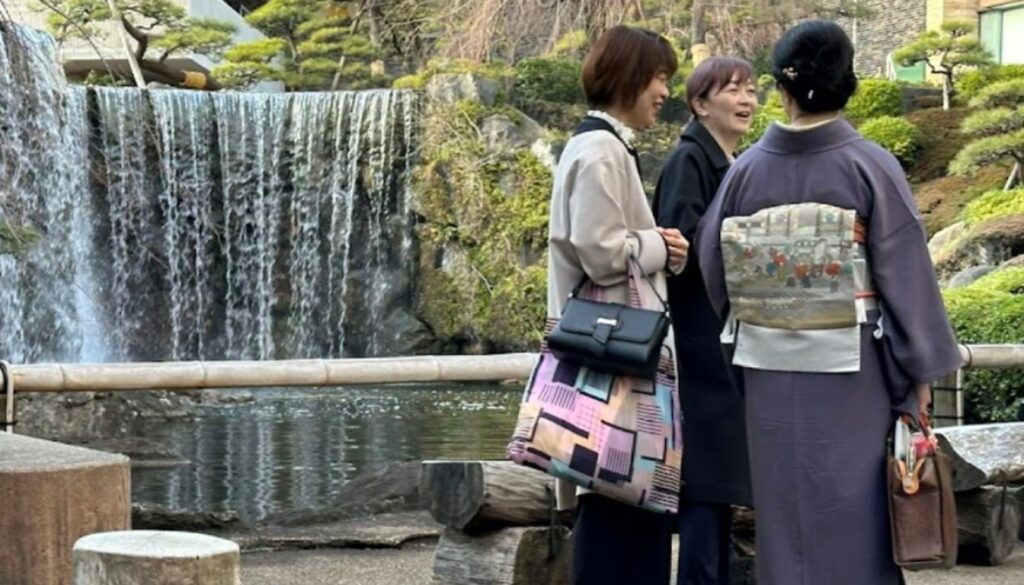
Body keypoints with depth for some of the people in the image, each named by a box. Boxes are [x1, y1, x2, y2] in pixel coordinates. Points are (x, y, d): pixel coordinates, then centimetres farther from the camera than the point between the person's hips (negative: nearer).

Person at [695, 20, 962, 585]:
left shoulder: (746, 169, -3)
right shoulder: (869, 166, -10)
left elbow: (711, 268, 4)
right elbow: (904, 274, -7)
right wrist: (919, 370, 1)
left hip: (769, 368, 3)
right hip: (849, 368, -3)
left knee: (784, 504, 12)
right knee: (850, 506, 5)